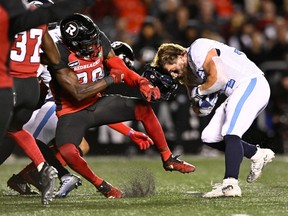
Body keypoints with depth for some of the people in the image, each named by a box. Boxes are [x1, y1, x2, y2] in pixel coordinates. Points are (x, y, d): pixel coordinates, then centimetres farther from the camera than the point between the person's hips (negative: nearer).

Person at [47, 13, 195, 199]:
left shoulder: (99, 42, -10)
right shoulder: (60, 55, -27)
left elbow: (122, 70, -2)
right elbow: (78, 93, -28)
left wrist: (142, 83, -22)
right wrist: (111, 79, -22)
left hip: (96, 103, 6)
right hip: (72, 112, -5)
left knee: (144, 109, -6)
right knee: (68, 152, -32)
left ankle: (169, 160, 11)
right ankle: (101, 185, -6)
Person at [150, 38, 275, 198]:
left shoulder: (198, 50, -14)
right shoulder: (190, 72, 12)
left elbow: (219, 78, -25)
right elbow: (201, 110, 12)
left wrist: (199, 91, -9)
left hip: (252, 84, -10)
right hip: (238, 92, 10)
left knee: (230, 134, -22)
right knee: (210, 138, 9)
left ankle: (230, 184, -30)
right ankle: (258, 155, 15)